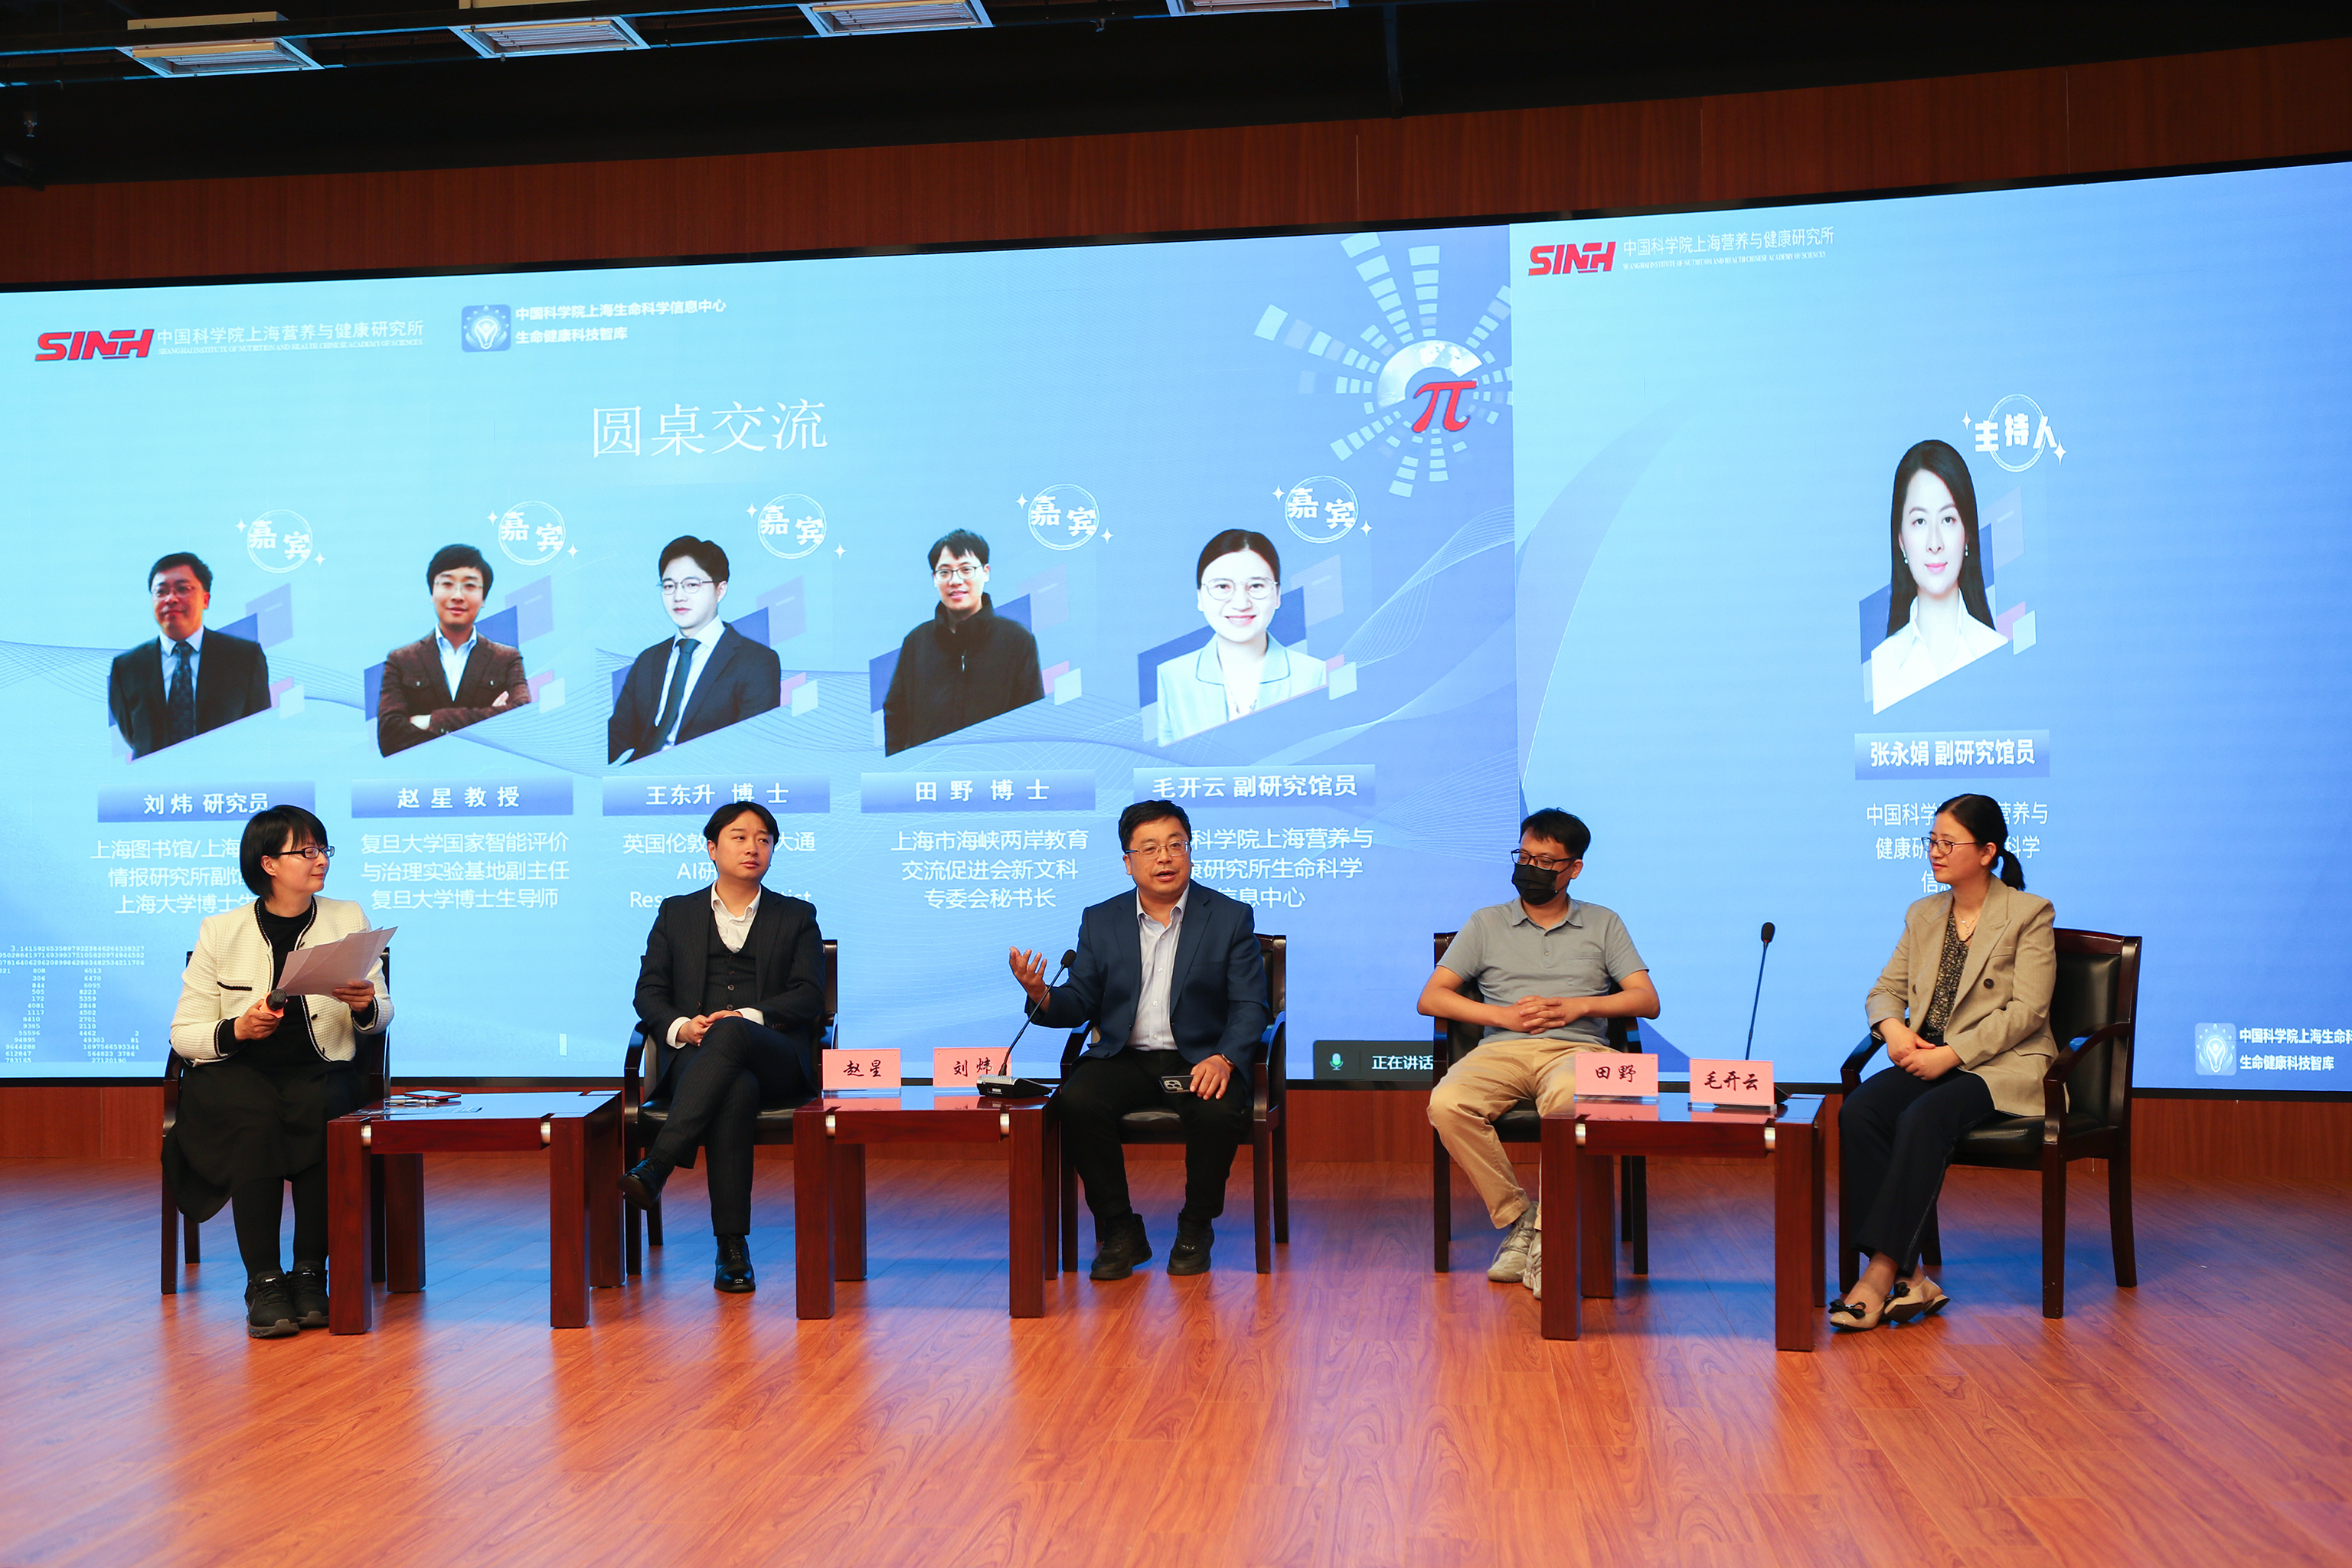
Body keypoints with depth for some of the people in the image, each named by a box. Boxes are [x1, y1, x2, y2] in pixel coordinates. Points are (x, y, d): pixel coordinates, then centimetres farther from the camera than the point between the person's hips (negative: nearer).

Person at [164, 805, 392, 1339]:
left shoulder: (349, 920, 13)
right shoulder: (220, 932, 6)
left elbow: (380, 1017, 13)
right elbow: (183, 1033, 3)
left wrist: (366, 1006, -12)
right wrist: (238, 1029, -17)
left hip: (319, 1070, 1)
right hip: (233, 1074, -1)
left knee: (319, 1111, -34)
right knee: (256, 1119, -35)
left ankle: (310, 1274, -26)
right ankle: (263, 1282, -30)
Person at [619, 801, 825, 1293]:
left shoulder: (797, 917, 19)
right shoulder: (676, 913, 22)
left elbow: (808, 997, 6)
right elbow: (649, 992, 13)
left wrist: (747, 1016, -12)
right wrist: (679, 1026, -10)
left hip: (775, 1058, 0)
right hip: (697, 1058, 0)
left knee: (730, 1034, -39)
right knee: (736, 1091, -38)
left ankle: (656, 1167, -47)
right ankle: (732, 1247, -41)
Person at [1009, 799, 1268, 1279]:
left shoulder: (1231, 917, 3)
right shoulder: (1100, 920, 10)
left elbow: (1249, 1006, -2)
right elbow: (1079, 1004, 7)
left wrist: (1223, 1059, -21)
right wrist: (1041, 995, -16)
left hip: (1199, 1060, -2)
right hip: (1124, 1058, 2)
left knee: (1218, 1113, -33)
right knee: (1076, 1102, -28)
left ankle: (1196, 1227, -5)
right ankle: (1119, 1230, -11)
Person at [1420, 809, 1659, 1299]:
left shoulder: (1603, 924, 20)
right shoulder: (1487, 923, 20)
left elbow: (1647, 1000, 11)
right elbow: (1431, 998, 11)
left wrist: (1579, 1006, -5)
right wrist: (1504, 1015, -2)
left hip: (1577, 1048, -2)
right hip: (1501, 1049, 2)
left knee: (1568, 1097, -41)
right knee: (1448, 1104, -33)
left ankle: (1547, 1238, -30)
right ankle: (1516, 1218, -17)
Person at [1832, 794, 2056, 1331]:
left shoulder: (2029, 914, 0)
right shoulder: (1922, 914, 18)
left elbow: (2027, 1011, -9)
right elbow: (1885, 989, 18)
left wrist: (1950, 1055, -17)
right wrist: (1894, 1027, -7)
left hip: (1999, 1067, -5)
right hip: (1926, 1060, 5)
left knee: (1922, 1120, -35)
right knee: (1856, 1112, -26)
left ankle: (1882, 1273, -32)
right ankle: (1909, 1278, -29)